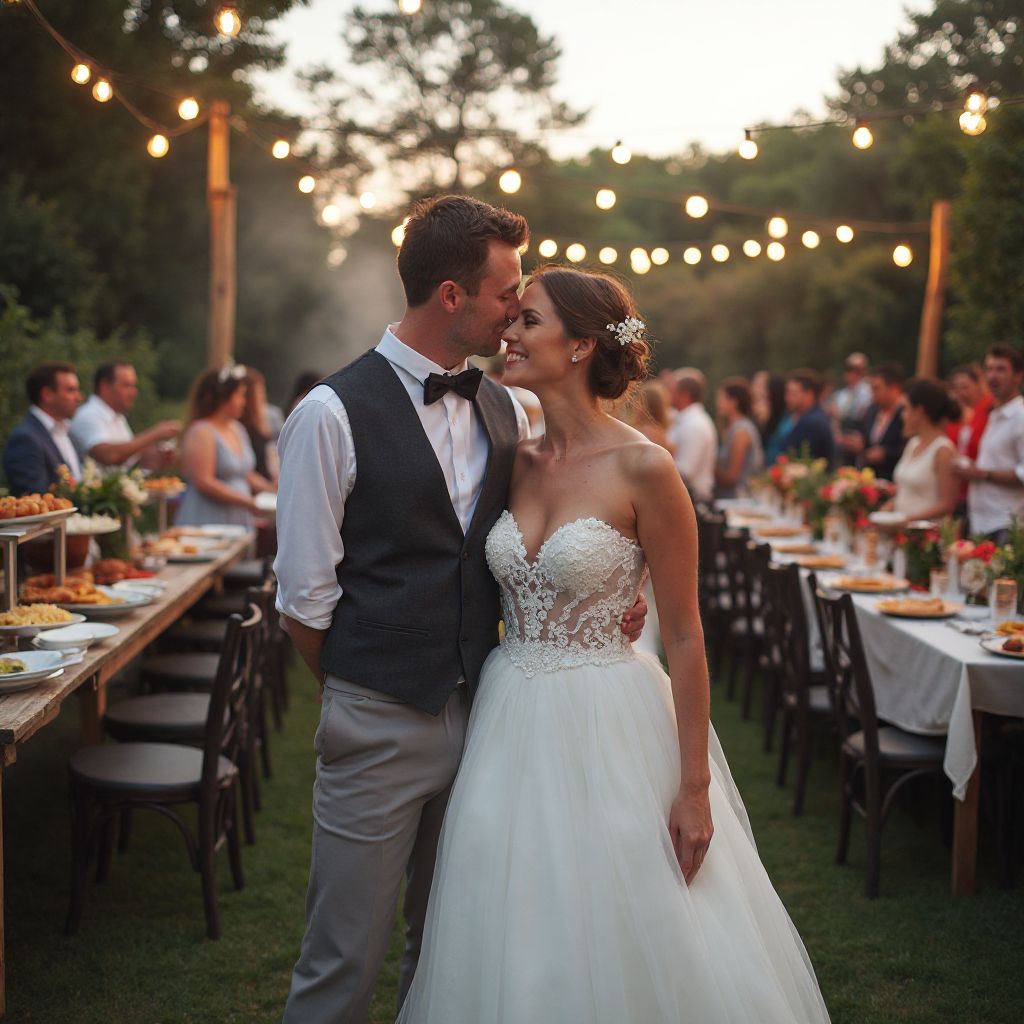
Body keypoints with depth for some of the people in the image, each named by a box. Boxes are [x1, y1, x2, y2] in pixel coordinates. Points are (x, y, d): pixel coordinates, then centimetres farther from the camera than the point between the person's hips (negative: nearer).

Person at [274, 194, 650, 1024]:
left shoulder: (507, 411, 6)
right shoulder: (333, 414, -12)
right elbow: (305, 595, -9)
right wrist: (366, 695, 1)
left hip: (481, 713, 5)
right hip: (378, 725, -5)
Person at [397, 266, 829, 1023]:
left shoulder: (643, 469, -13)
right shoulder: (516, 462, 3)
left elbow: (685, 635, -11)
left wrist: (694, 785, -11)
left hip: (606, 728, -5)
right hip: (512, 721, 5)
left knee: (622, 945, 8)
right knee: (520, 951, 15)